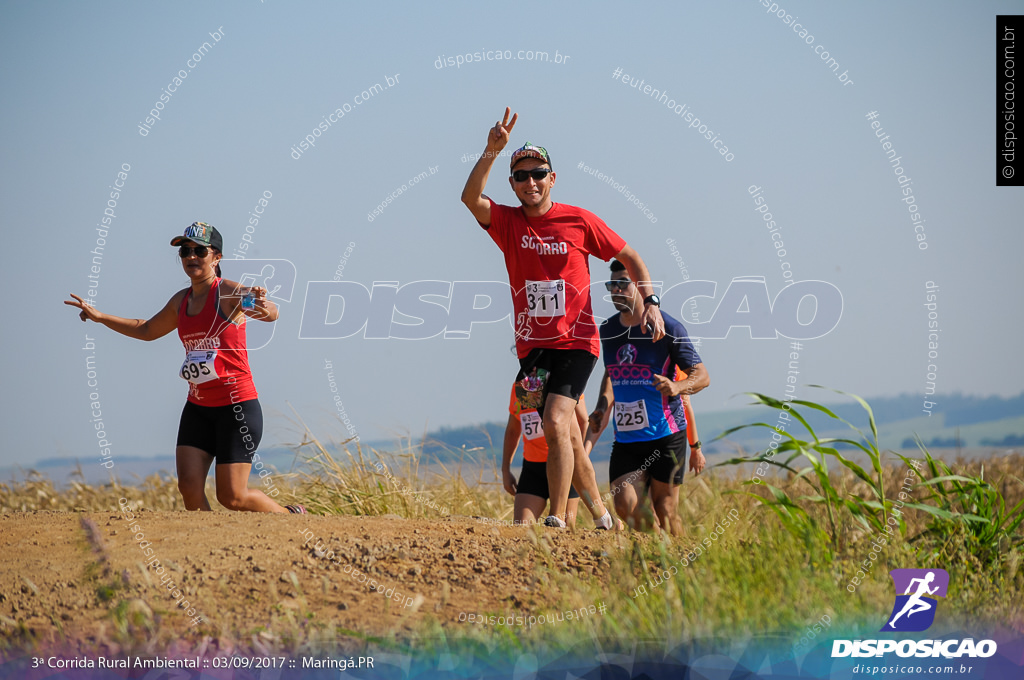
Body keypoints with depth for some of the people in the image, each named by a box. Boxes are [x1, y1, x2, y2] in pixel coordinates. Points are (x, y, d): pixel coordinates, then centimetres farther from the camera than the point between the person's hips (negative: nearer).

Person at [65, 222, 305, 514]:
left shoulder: (229, 293, -11)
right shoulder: (181, 301, 11)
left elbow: (271, 313, -31)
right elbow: (147, 330, 30)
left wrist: (265, 308, -56)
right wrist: (100, 317, 22)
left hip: (237, 405, -6)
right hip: (197, 407, 6)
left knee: (232, 496, -6)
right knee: (189, 486, -10)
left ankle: (292, 516, 19)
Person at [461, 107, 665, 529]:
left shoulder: (579, 221, -1)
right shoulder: (507, 223, 4)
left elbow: (629, 257, 8)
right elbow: (470, 198, -16)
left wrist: (651, 302, -4)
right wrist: (492, 151, -27)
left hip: (576, 342, -4)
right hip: (532, 346, 4)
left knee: (556, 423, -22)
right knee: (567, 437, 10)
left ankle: (557, 518, -22)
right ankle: (601, 518, 24)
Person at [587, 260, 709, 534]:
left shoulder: (667, 328, -8)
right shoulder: (607, 330, 9)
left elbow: (701, 376, -6)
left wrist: (676, 387, -26)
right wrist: (602, 406, 12)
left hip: (666, 436, -4)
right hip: (626, 438, 4)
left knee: (665, 511, -3)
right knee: (626, 507, -11)